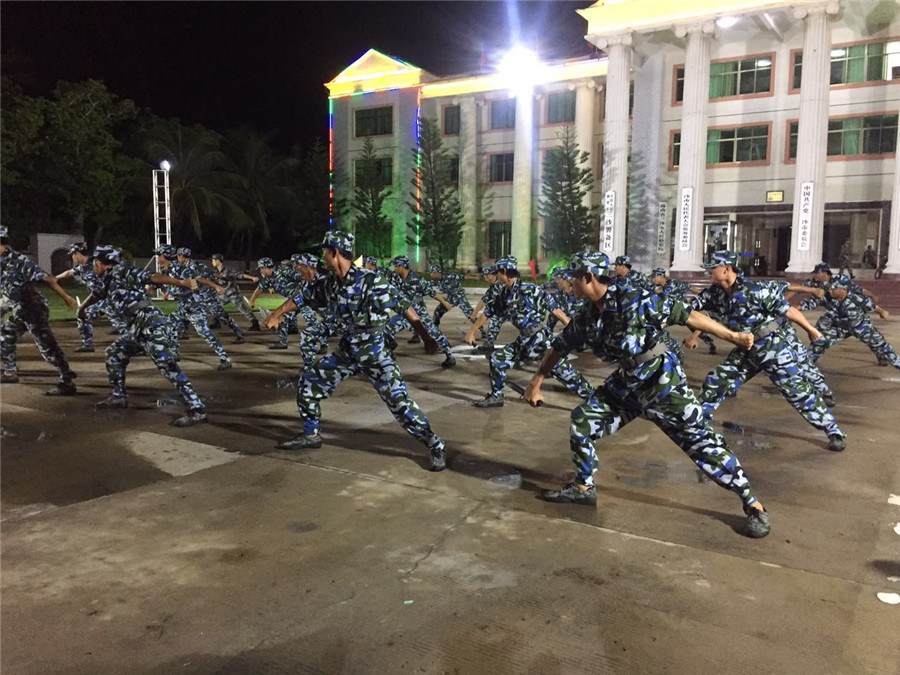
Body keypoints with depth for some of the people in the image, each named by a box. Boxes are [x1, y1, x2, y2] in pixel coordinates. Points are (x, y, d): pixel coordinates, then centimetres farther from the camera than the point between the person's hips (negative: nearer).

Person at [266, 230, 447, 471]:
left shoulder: (370, 280, -20)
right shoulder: (331, 282, 0)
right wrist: (279, 313, 27)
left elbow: (403, 305, -17)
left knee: (398, 400, -15)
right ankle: (311, 435, 27)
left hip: (374, 352, -7)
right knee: (308, 383, 9)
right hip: (346, 351, 7)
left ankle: (435, 446, -4)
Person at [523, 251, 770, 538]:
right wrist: (536, 383, 15)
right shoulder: (586, 318, 0)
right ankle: (583, 487, 20)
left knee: (698, 438, -7)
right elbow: (560, 346, 12)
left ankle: (753, 505, 6)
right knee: (582, 420, 4)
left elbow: (684, 314, -19)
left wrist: (732, 336, -18)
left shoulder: (633, 300, -22)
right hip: (627, 382, 7)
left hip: (660, 378, -7)